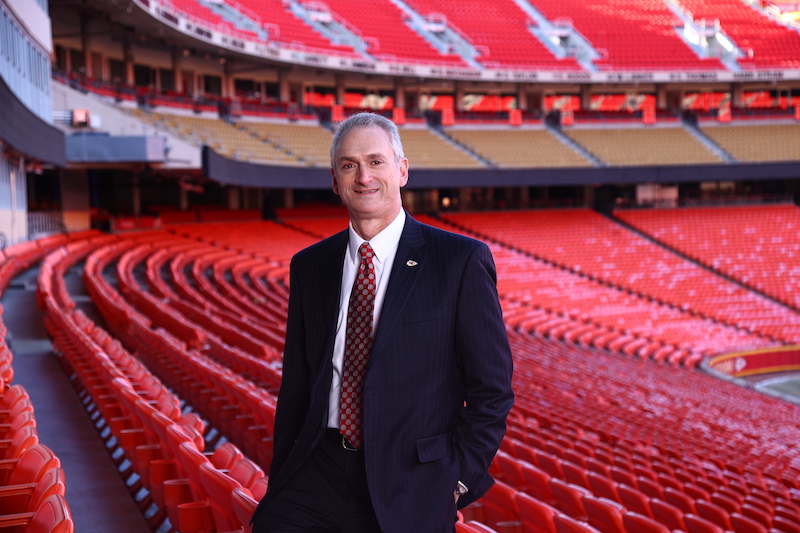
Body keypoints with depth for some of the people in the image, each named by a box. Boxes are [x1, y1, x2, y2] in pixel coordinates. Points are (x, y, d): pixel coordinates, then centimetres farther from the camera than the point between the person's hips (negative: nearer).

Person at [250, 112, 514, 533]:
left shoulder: (462, 261, -4)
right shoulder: (309, 266, 9)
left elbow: (491, 389, -2)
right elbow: (295, 385, 13)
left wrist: (455, 483, -7)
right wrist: (280, 484, 8)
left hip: (408, 485, -3)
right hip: (318, 471, 3)